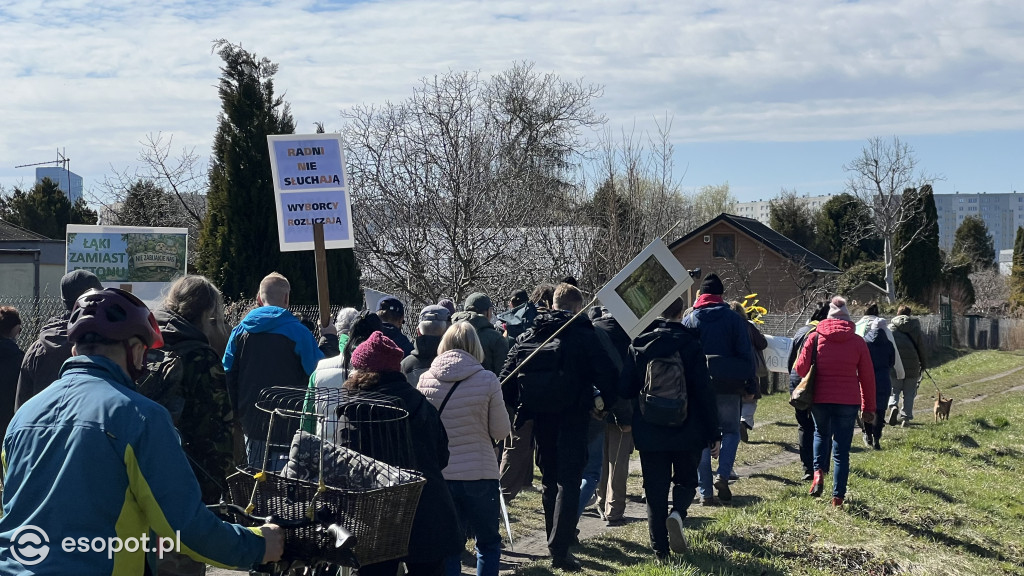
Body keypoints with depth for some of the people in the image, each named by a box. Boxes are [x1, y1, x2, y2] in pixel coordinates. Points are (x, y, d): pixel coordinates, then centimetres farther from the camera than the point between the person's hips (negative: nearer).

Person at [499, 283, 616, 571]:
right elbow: (606, 375, -13)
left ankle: (555, 537, 29)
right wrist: (607, 403, 5)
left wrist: (520, 407, 12)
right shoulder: (585, 337, -8)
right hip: (572, 418, -4)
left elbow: (505, 380, -1)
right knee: (569, 481, -2)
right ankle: (560, 549, -11)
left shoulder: (527, 338, 3)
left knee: (549, 479, 18)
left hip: (540, 418, 4)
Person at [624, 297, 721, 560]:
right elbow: (705, 391, -8)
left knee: (655, 490, 8)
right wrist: (714, 433, -4)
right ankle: (678, 513, -13)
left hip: (649, 432, 2)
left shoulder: (638, 344, 0)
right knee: (685, 480, 18)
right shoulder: (690, 344, -7)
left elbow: (627, 388, 4)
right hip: (687, 430, -1)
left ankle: (660, 550, 5)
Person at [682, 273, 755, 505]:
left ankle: (705, 492, 4)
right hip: (729, 387, -1)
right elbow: (746, 353, -2)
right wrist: (750, 385, 3)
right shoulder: (734, 319, 0)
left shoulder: (689, 320, 3)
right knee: (731, 431, 16)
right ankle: (723, 475, -6)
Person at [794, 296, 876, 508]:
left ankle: (818, 471, 3)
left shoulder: (815, 338, 0)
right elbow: (867, 377, 4)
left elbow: (800, 368, -2)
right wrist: (869, 407, 11)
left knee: (821, 434, 27)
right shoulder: (857, 341, 2)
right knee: (841, 450, 7)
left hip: (819, 398, 0)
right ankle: (838, 497, 5)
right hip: (848, 401, 0)